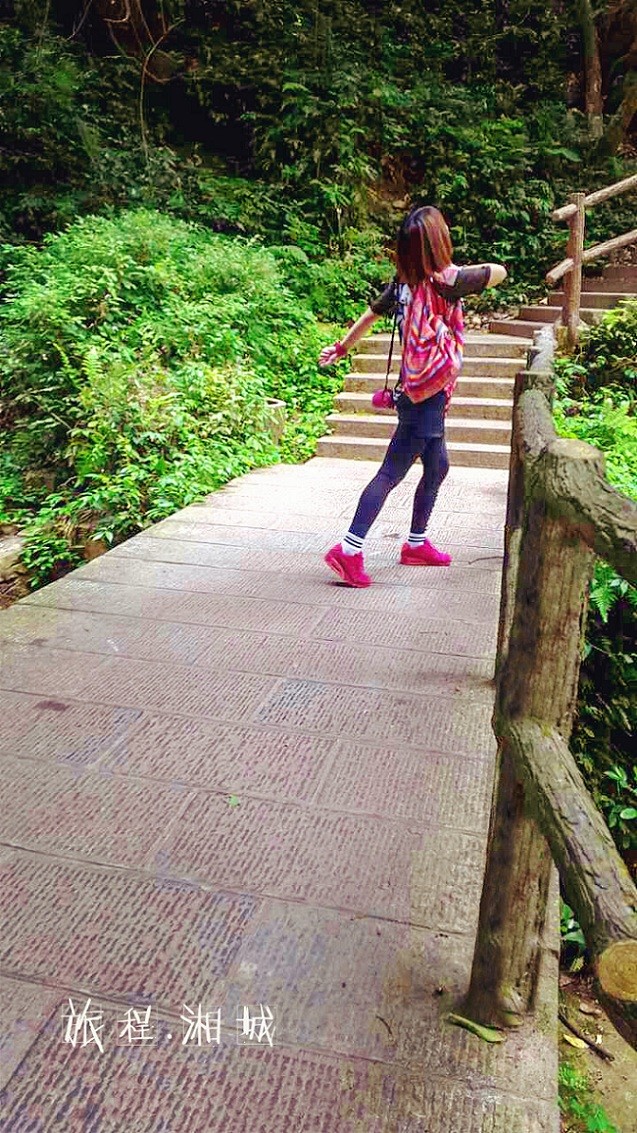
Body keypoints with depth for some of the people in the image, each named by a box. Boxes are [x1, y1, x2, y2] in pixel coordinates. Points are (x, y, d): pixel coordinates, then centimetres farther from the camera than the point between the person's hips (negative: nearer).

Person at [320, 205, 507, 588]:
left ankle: (416, 544, 30)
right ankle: (349, 550, -5)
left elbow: (371, 314, 15)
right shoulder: (449, 281, -15)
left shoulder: (404, 281, 4)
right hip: (428, 392, -8)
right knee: (392, 471, -6)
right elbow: (500, 271, -2)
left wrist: (341, 348, 27)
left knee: (437, 465, 20)